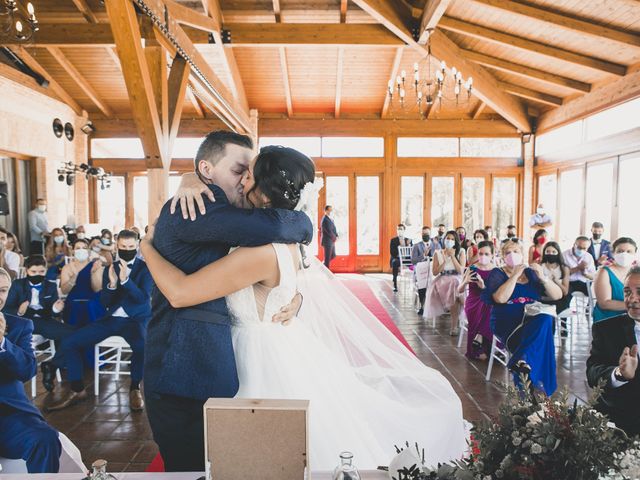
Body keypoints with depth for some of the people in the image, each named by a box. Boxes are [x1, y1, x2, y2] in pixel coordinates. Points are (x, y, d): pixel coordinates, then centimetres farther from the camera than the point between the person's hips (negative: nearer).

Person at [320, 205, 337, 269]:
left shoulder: (330, 219, 12)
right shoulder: (325, 220, -19)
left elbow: (334, 229, 13)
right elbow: (329, 231, -22)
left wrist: (336, 236, -3)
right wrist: (334, 238, -10)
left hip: (331, 241, 9)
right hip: (327, 241, -9)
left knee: (333, 256, 17)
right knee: (328, 257, -1)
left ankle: (324, 265, 34)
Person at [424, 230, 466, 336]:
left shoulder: (461, 252, 6)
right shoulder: (438, 253, 8)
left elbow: (461, 271, -4)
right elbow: (435, 272, 3)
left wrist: (453, 256, -10)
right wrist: (444, 261, -11)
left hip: (457, 279, -1)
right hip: (442, 279, 1)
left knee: (454, 288, -36)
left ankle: (454, 326, -29)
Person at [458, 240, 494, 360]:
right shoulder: (472, 269, 1)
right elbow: (459, 291, 6)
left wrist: (483, 286, -23)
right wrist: (465, 281, -15)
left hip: (489, 304, 2)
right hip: (473, 303, -1)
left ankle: (479, 338, -9)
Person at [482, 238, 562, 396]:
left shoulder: (531, 273, 18)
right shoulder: (497, 274, 7)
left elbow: (557, 295, 11)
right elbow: (500, 298, -14)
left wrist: (543, 278, -4)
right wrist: (515, 275, -9)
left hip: (532, 323, 4)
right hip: (506, 325, -4)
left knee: (546, 319, -32)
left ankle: (521, 360, -33)